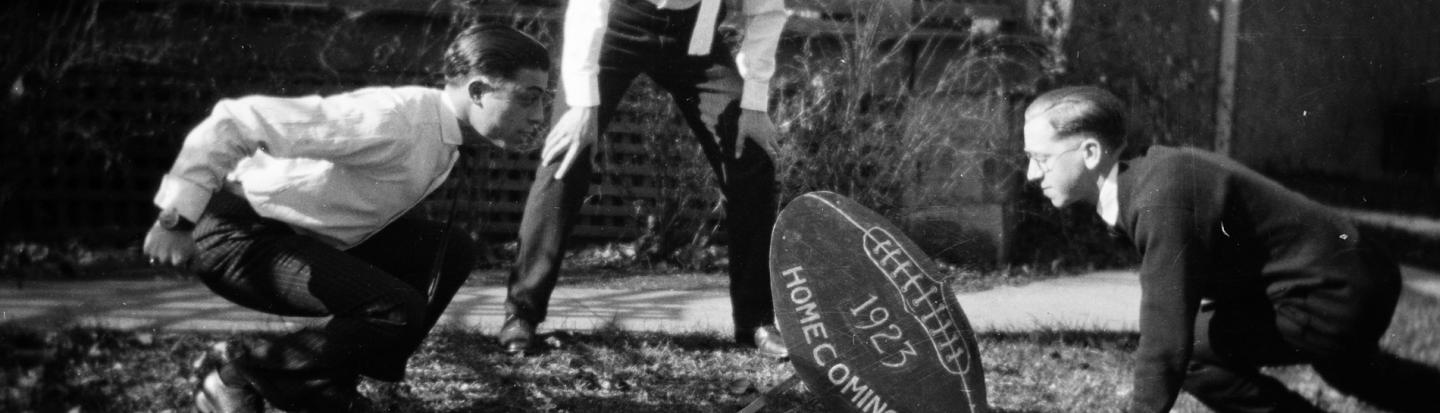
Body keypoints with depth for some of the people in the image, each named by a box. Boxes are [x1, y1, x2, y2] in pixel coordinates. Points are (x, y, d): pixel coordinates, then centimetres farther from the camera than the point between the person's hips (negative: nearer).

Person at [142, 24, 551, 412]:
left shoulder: (444, 127, 0)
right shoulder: (393, 120, -29)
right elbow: (240, 119, -32)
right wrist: (177, 220, -31)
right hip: (240, 234, -9)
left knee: (451, 251, 6)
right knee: (398, 311, -23)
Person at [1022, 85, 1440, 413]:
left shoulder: (1162, 201, -31)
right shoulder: (1147, 174, -1)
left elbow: (1166, 341, -34)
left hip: (1334, 296, -10)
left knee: (1194, 349, -15)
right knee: (1349, 367, 36)